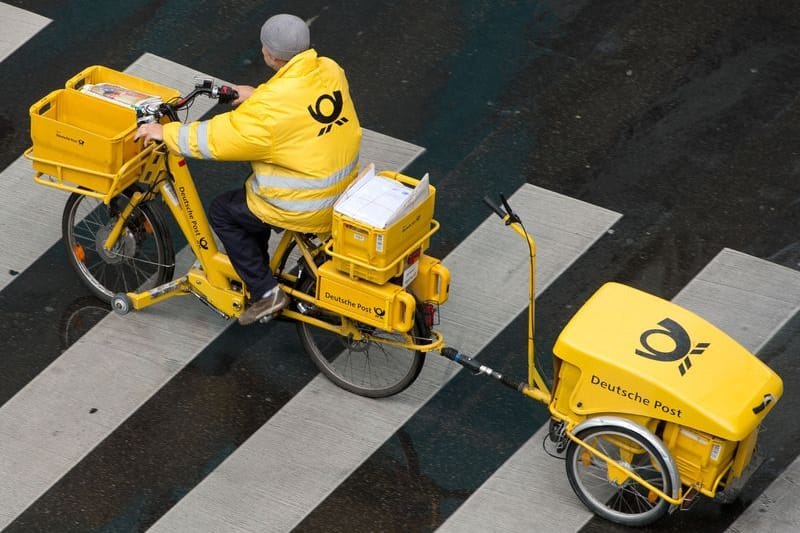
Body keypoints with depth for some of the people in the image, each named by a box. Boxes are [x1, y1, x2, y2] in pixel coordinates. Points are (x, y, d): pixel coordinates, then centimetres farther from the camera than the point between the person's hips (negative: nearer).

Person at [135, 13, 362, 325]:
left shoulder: (270, 108, -28)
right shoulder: (330, 70, -6)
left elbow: (216, 139, -21)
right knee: (253, 195, 31)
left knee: (223, 212, 14)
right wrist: (257, 95, 17)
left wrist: (165, 132, -8)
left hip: (303, 208, -8)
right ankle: (254, 272, 44)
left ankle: (265, 292, 15)